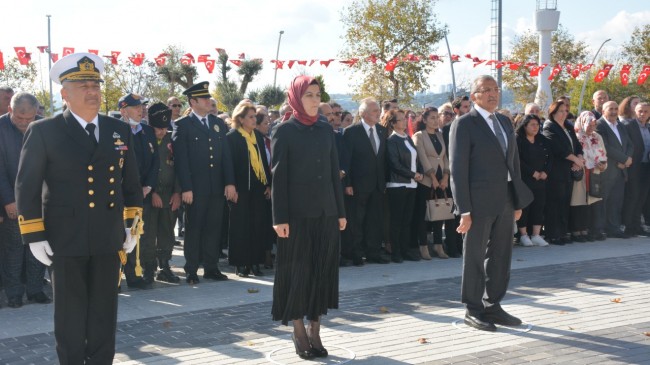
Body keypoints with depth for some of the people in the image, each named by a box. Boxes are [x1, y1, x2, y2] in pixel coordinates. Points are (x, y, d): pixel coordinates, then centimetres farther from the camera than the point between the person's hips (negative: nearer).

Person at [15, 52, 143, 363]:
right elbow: (26, 188, -4)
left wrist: (132, 225, 10)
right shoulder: (43, 132, -4)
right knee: (70, 315, 6)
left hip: (109, 239, 3)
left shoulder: (120, 131, 8)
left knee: (104, 314, 11)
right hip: (66, 239, -3)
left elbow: (132, 183, 15)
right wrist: (34, 237, -8)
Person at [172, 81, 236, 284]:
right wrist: (186, 188, -14)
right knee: (193, 229, 3)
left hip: (217, 187, 5)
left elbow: (226, 155, 11)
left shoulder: (218, 124, 13)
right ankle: (191, 271, 11)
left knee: (213, 228, 8)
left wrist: (230, 182, 3)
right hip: (195, 189, -4)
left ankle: (211, 268, 17)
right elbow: (180, 159, -8)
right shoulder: (182, 125, -3)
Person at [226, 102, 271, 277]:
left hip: (258, 188, 5)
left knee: (257, 226, 5)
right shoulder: (232, 137, -6)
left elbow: (264, 161, 14)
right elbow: (229, 164, -8)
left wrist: (268, 184, 9)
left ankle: (255, 262, 13)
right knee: (240, 226, 1)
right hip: (241, 189, -5)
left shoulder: (258, 136, 11)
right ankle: (241, 263, 8)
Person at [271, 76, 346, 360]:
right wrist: (280, 218, -12)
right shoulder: (285, 131, -4)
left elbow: (334, 172, 11)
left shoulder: (326, 130, 9)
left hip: (326, 211, 5)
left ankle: (315, 331, 14)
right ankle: (299, 332, 11)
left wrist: (341, 211, 8)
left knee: (322, 269, 6)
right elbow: (279, 176, -7)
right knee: (297, 270, 1)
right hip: (298, 212, -5)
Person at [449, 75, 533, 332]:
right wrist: (464, 210, -16)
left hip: (505, 203, 7)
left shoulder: (505, 124, 14)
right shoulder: (464, 125, -8)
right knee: (475, 258, 4)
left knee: (501, 257, 12)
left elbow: (513, 164, 18)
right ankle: (473, 311, 14)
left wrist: (518, 201, 12)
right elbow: (458, 169, -11)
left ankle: (492, 306, 23)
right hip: (479, 203, -7)